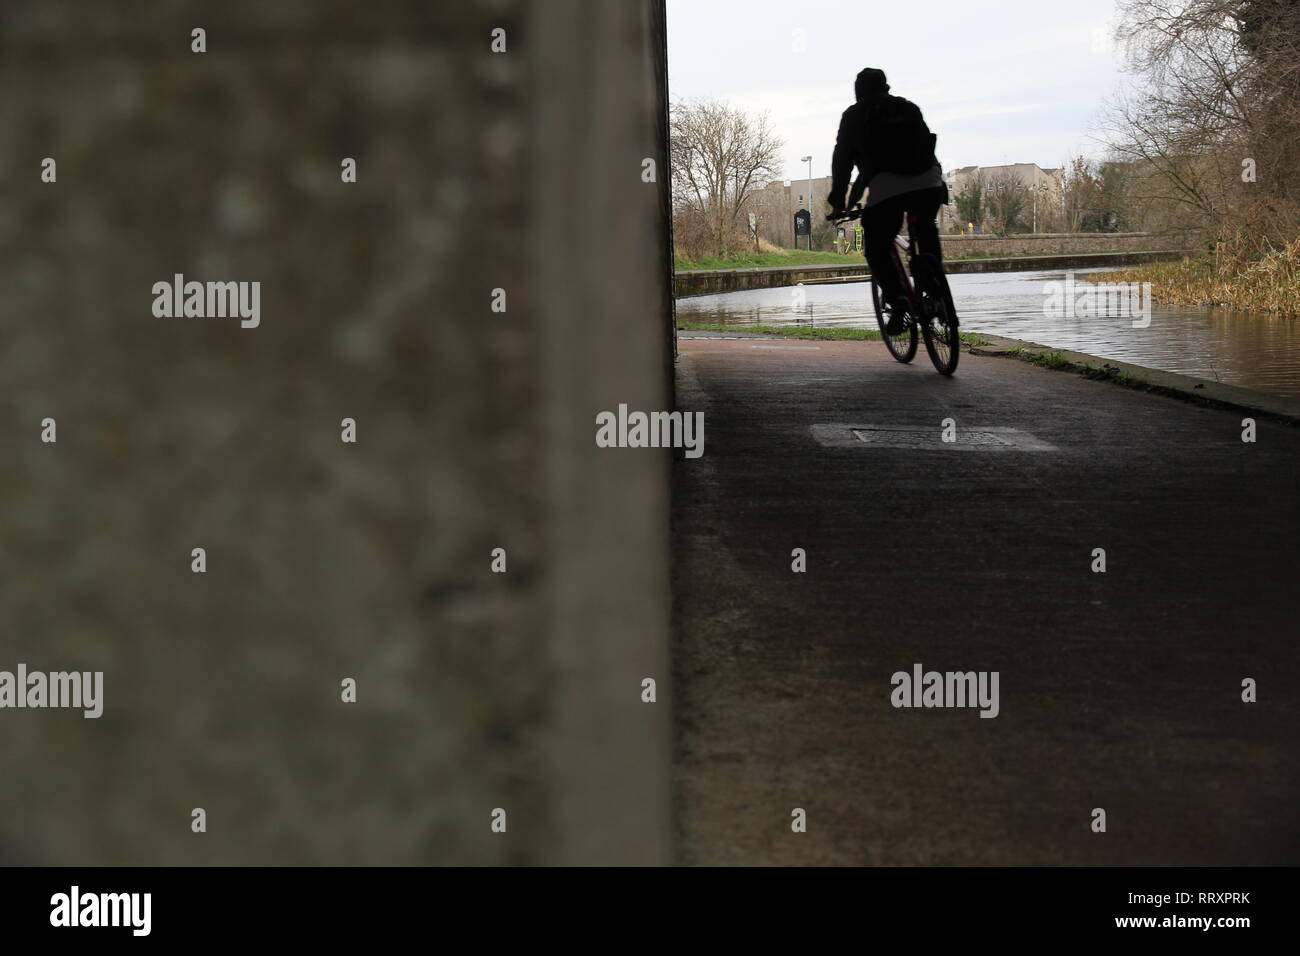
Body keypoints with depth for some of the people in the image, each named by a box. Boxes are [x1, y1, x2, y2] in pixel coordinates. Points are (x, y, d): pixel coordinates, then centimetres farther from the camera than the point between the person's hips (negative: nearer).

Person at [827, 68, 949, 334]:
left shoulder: (854, 116, 18)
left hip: (887, 189, -3)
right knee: (927, 235, 29)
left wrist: (838, 202, 19)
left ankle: (897, 297, -14)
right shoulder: (909, 108, 26)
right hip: (929, 182, 4)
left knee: (877, 249, 9)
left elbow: (842, 160, 16)